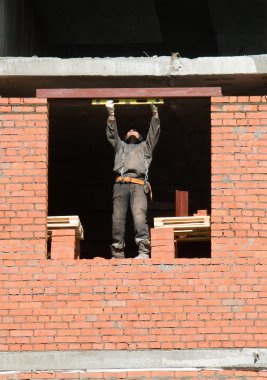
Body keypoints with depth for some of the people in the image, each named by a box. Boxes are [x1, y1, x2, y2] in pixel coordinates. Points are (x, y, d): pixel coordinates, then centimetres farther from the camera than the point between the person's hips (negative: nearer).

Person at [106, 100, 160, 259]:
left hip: (138, 185, -2)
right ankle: (117, 254, -9)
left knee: (140, 215, -20)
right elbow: (112, 134, 25)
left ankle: (144, 251, -29)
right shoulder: (121, 146, 36)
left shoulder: (145, 147, 33)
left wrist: (155, 114, 14)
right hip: (121, 184, 2)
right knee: (118, 218, -8)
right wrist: (111, 114, 15)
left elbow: (154, 133, 23)